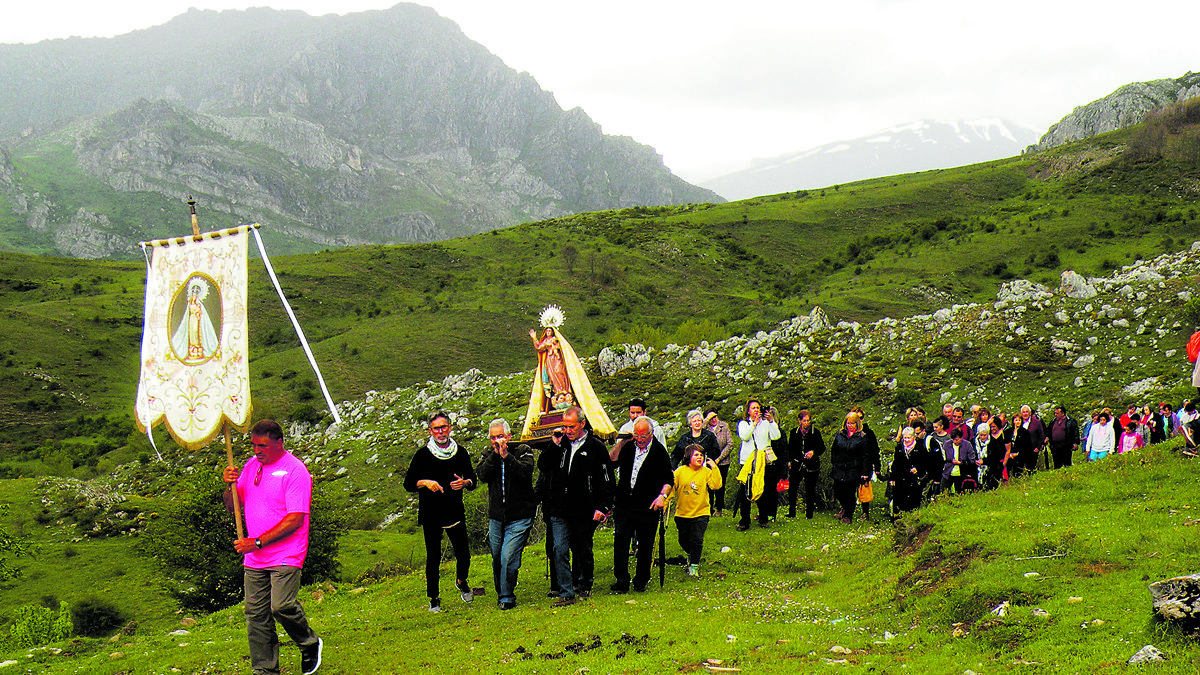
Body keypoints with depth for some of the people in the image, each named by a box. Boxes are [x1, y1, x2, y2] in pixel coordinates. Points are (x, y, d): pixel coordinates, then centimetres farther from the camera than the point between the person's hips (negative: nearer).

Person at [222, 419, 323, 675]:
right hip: (254, 558, 7)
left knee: (281, 606, -18)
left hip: (285, 556, -6)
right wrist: (230, 485, -4)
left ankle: (310, 644, 8)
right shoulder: (252, 466, 13)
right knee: (256, 614, 4)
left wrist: (257, 542, -17)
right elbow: (232, 506, 18)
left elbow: (295, 520, -16)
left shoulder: (295, 471, -10)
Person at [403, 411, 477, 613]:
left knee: (464, 555, 0)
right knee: (433, 558, 0)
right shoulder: (423, 454, -2)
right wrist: (425, 483, -18)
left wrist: (465, 483, -10)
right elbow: (408, 483, 0)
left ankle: (461, 581, 32)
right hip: (430, 515, -2)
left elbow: (472, 480, 13)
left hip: (455, 512, 2)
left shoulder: (460, 452, 6)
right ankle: (434, 598, 16)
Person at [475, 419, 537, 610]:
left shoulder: (523, 451, -2)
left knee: (508, 557, -14)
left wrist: (506, 455, -23)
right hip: (496, 516, 4)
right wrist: (495, 454, -17)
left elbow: (526, 472, -20)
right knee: (497, 558, 12)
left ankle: (507, 597, -5)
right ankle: (501, 592, 31)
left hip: (519, 517, -4)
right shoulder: (488, 454, 8)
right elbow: (482, 474, -10)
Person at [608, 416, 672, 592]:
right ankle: (621, 581, 1)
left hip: (648, 507, -2)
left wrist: (662, 495, -16)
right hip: (623, 504, 2)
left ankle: (641, 581, 18)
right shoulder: (628, 446, 7)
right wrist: (620, 444, -9)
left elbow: (668, 479, 1)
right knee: (620, 540, -5)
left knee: (645, 545, 5)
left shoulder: (659, 451, 0)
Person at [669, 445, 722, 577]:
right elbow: (672, 487, -1)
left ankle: (694, 565, 6)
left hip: (701, 513, -2)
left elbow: (716, 485, -15)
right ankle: (690, 554, 46)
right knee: (683, 540, 15)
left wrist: (715, 468, -19)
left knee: (697, 540, -9)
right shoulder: (680, 471, -2)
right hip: (682, 513, 2)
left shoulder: (706, 472, -3)